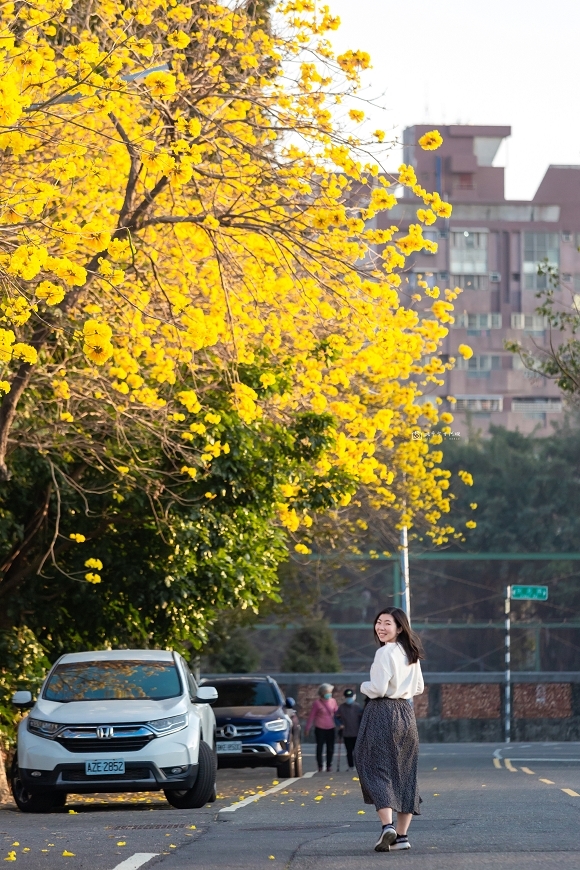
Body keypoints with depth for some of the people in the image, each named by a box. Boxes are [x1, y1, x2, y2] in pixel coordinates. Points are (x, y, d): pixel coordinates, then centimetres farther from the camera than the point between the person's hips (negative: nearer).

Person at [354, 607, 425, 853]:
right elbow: (418, 688, 18)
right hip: (406, 713, 8)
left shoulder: (385, 653, -14)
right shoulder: (410, 653, 11)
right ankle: (401, 835, 9)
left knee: (377, 770, -7)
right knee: (404, 773, 8)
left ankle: (387, 825, -24)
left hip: (382, 713, -8)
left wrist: (364, 687, 0)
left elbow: (378, 688, -19)